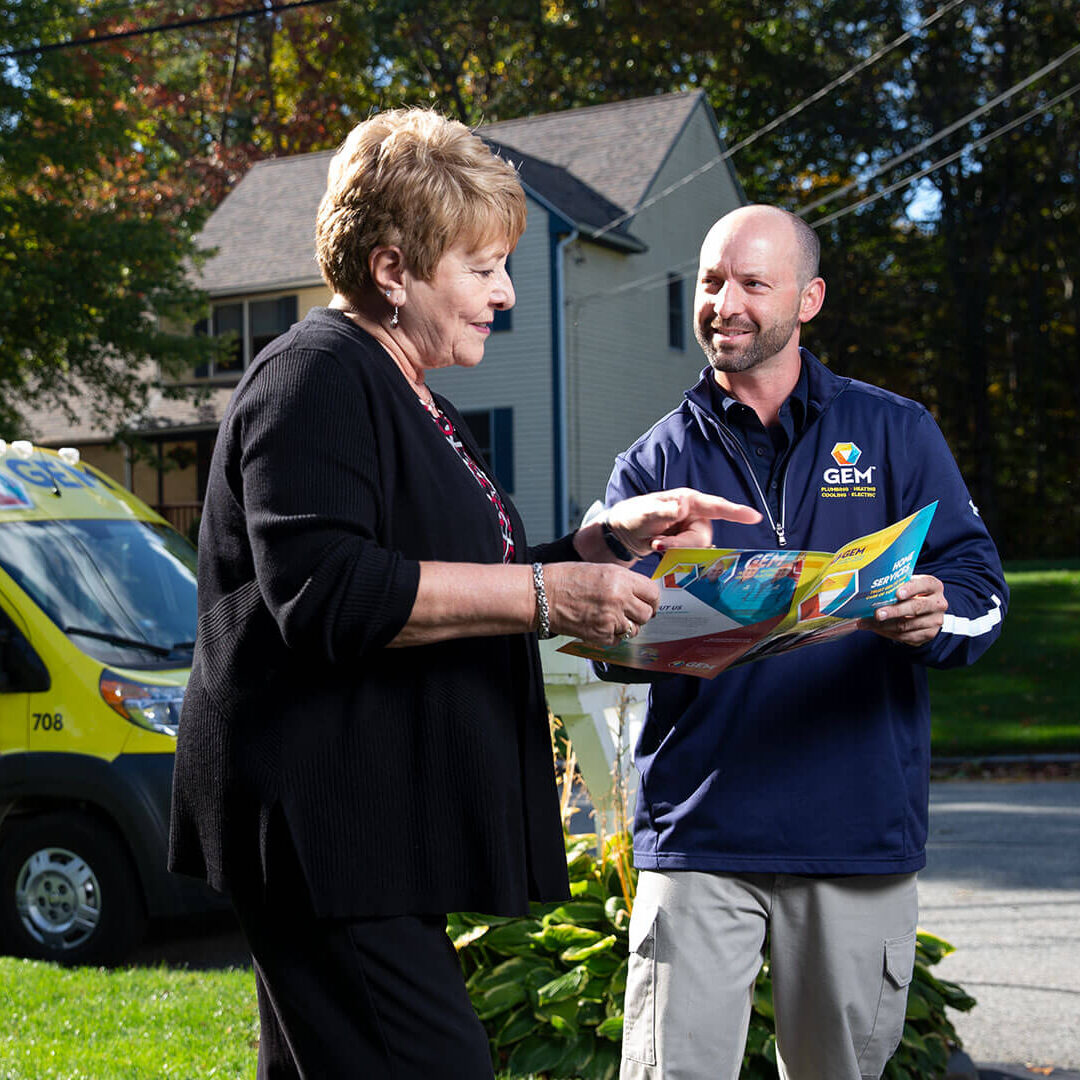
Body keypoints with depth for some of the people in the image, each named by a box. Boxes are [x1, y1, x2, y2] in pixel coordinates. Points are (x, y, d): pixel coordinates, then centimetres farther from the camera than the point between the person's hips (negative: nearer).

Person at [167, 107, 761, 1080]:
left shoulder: (410, 401, 22)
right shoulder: (315, 377, -10)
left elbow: (465, 577, 30)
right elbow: (323, 593, -23)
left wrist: (614, 535, 14)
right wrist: (545, 594, -22)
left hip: (375, 832, 10)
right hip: (323, 825, -10)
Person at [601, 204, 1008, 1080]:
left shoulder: (893, 433, 9)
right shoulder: (658, 461, 9)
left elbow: (978, 580, 1)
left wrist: (935, 615, -23)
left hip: (861, 829, 1)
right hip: (698, 831, 0)